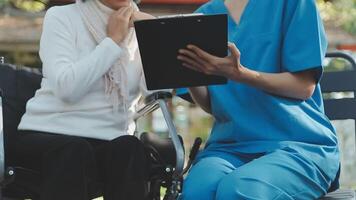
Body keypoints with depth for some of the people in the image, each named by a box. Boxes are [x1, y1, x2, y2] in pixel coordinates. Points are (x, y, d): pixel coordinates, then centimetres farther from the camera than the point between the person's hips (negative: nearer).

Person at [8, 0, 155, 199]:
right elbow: (67, 89, -17)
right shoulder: (62, 17, 0)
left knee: (128, 150, -31)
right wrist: (113, 40, -12)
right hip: (48, 134, -2)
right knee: (75, 151, -35)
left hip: (109, 142, 3)